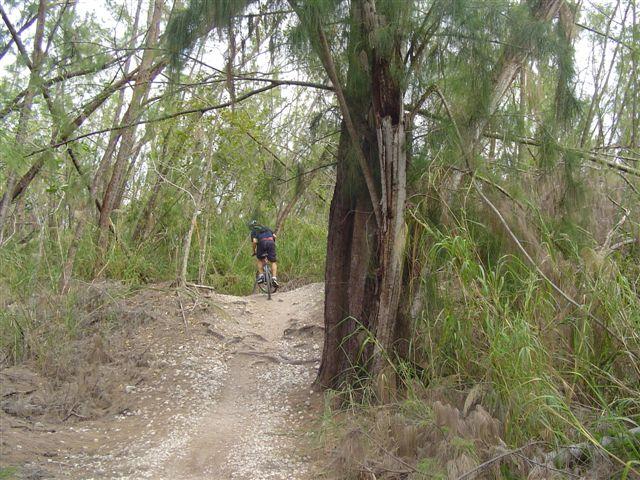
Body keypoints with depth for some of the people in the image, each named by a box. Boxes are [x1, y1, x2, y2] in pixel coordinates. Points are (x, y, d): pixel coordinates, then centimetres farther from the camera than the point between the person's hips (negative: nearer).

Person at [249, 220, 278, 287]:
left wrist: (254, 251, 14)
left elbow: (254, 241, 1)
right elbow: (274, 236, 20)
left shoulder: (253, 231, 21)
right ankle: (274, 278, -9)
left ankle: (261, 276, 12)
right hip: (271, 241, 2)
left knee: (260, 259, 24)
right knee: (273, 262, 9)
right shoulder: (266, 228, 33)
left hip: (262, 242, -2)